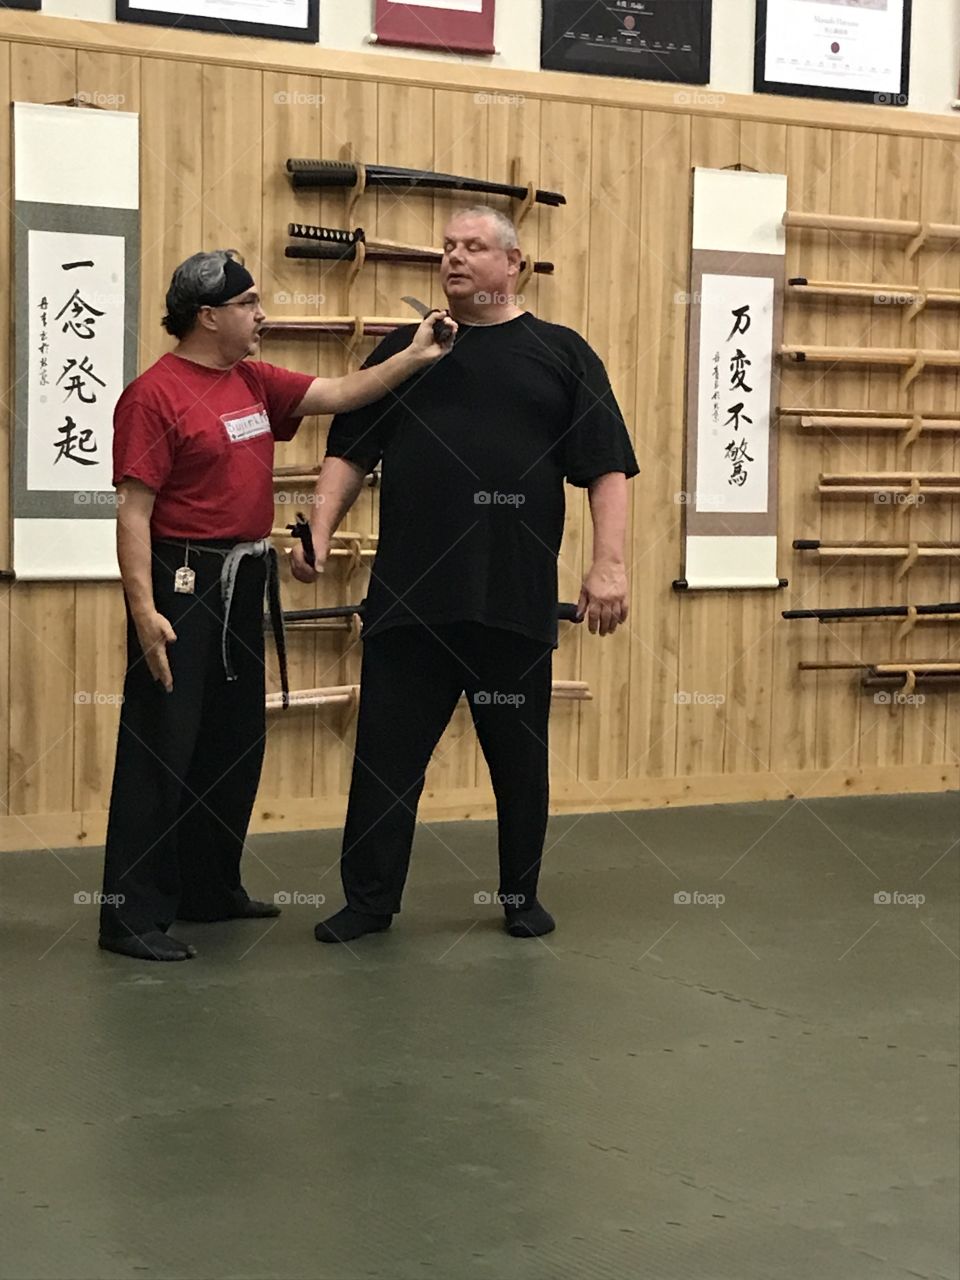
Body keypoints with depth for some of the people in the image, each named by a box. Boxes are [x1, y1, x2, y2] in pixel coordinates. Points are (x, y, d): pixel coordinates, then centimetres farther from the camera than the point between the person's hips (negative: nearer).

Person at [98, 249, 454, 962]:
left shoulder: (254, 382, 10)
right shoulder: (155, 395, -13)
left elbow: (340, 394, 14)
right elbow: (133, 509, -16)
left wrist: (414, 357, 3)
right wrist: (144, 609, -21)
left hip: (244, 581, 9)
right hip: (181, 581, -9)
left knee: (235, 743, 15)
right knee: (161, 749, -5)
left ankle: (211, 890, 28)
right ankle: (132, 915, 0)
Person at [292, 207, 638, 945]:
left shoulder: (561, 354, 5)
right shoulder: (403, 350, 11)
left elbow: (607, 469, 1)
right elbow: (351, 454, 10)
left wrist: (609, 565, -10)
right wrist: (320, 533, -4)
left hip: (517, 599, -1)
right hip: (409, 595, 1)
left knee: (520, 755, 10)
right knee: (386, 752, 5)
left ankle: (523, 896, 25)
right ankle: (370, 899, 16)